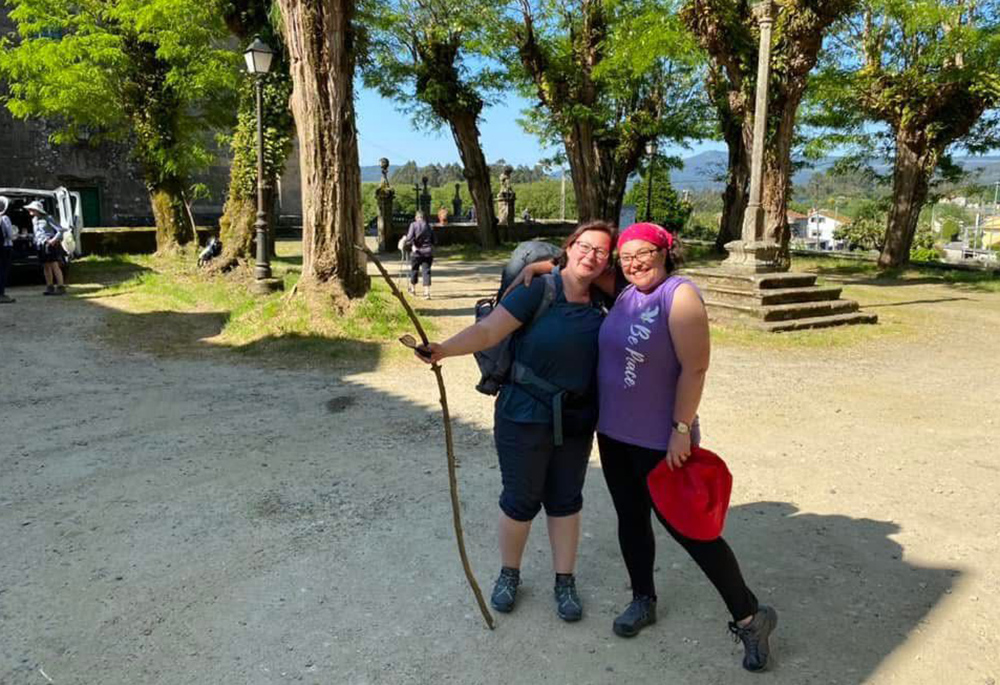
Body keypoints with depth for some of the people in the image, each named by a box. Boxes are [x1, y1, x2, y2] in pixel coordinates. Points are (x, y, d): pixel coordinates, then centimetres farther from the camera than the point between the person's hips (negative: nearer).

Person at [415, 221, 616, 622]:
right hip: (524, 416, -4)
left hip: (576, 420, 4)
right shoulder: (539, 290, -15)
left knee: (565, 499, 15)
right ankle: (508, 573, 34)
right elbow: (488, 331, -22)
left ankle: (564, 581, 32)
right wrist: (444, 349, -35)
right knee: (521, 500, 9)